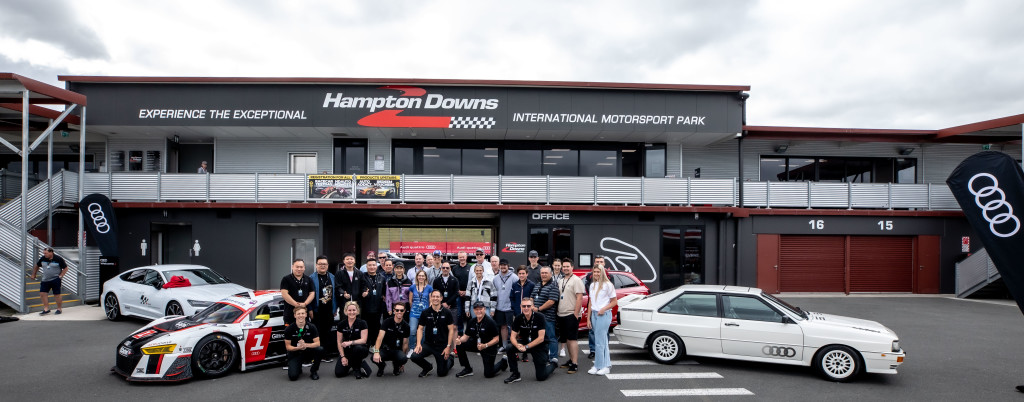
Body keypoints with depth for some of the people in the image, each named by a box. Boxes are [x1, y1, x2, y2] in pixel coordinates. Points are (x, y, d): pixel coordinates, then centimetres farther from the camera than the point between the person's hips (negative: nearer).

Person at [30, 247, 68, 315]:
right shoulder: (42, 259, 3)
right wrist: (33, 275, 21)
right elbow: (37, 266, 21)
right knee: (42, 293, -2)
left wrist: (60, 276, -11)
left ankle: (59, 309, 12)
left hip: (55, 280, -5)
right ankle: (46, 309, 8)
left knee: (57, 294, -2)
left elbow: (65, 268, -3)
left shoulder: (58, 259, -9)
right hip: (45, 280, 5)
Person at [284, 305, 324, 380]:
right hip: (295, 354, -1)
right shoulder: (289, 329, -9)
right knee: (293, 376, -23)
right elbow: (288, 347, -7)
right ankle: (298, 368, 16)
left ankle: (313, 371, -7)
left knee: (320, 349, -31)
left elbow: (317, 343, -12)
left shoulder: (311, 327, -8)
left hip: (308, 352, 1)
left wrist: (306, 345, -31)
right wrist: (298, 348, -27)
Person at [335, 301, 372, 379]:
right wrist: (343, 356, -8)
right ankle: (350, 365, 17)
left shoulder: (362, 323, -9)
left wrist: (350, 342, -31)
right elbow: (339, 342, 1)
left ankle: (357, 368, -11)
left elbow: (363, 340, -16)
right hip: (347, 351, 3)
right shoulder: (341, 324, -2)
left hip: (360, 350, -3)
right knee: (338, 373, -17)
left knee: (358, 348, -40)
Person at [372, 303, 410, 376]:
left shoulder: (406, 326, -1)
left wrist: (402, 361, 4)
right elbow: (380, 337, -17)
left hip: (397, 350, 1)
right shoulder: (387, 322, -7)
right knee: (374, 358, -32)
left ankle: (396, 366, 6)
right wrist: (376, 352, -34)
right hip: (385, 349, -1)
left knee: (403, 359, -33)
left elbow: (405, 344, 5)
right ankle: (381, 366, 7)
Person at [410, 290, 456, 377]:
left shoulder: (447, 313, -5)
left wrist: (448, 346, -11)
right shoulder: (425, 313, 0)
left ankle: (450, 359, 36)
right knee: (414, 356, -25)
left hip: (442, 345, -2)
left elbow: (451, 330, -4)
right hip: (428, 344, 2)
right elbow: (420, 329, 2)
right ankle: (428, 367, 9)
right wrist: (418, 344, -13)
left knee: (442, 373, 0)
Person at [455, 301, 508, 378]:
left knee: (488, 374, -2)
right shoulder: (472, 322, -4)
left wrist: (485, 345, -33)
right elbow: (466, 336, 0)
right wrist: (459, 340, -23)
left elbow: (496, 339, -19)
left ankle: (503, 362, 28)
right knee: (459, 346, -15)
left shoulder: (490, 322, -21)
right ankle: (468, 369, 1)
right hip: (476, 344, 5)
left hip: (489, 347, -5)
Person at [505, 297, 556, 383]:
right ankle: (515, 375, -7)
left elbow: (541, 338, -20)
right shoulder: (518, 318, -9)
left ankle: (552, 365, 28)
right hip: (525, 343, 4)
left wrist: (526, 347, -25)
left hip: (539, 346, -3)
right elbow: (513, 336, -8)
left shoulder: (539, 317, -19)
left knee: (541, 377, -6)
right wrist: (518, 346, -29)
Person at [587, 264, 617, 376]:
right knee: (602, 341, 11)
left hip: (604, 315, -6)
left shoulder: (607, 285, -6)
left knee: (599, 341, -6)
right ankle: (606, 365, 17)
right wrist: (588, 318, 12)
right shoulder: (592, 285, 13)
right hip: (594, 314, 6)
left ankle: (598, 366, 2)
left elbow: (614, 301, -4)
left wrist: (603, 309, -17)